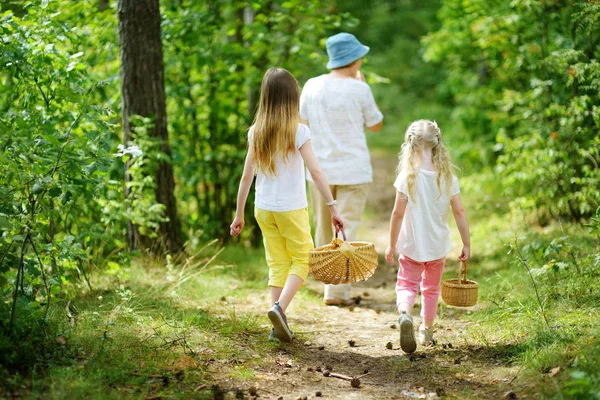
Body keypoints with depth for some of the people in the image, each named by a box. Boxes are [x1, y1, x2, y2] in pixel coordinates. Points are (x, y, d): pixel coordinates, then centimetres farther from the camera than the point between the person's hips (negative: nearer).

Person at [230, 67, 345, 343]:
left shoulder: (256, 132, 1)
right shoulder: (298, 131, -11)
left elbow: (247, 176, 2)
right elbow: (315, 171, -14)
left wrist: (239, 215, 9)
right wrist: (333, 207, -11)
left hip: (263, 209, 4)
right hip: (291, 209, -4)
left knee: (277, 263, 13)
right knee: (302, 259, 10)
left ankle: (279, 325, 9)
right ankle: (279, 307, -11)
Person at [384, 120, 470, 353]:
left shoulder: (407, 177, -14)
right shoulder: (447, 177, -6)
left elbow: (398, 213, -13)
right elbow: (459, 212, -4)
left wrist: (392, 244, -2)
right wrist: (466, 244, 5)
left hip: (411, 246, -3)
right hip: (438, 246, 3)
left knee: (406, 284, 4)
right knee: (431, 288, 20)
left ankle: (405, 313, -27)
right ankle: (426, 332, 32)